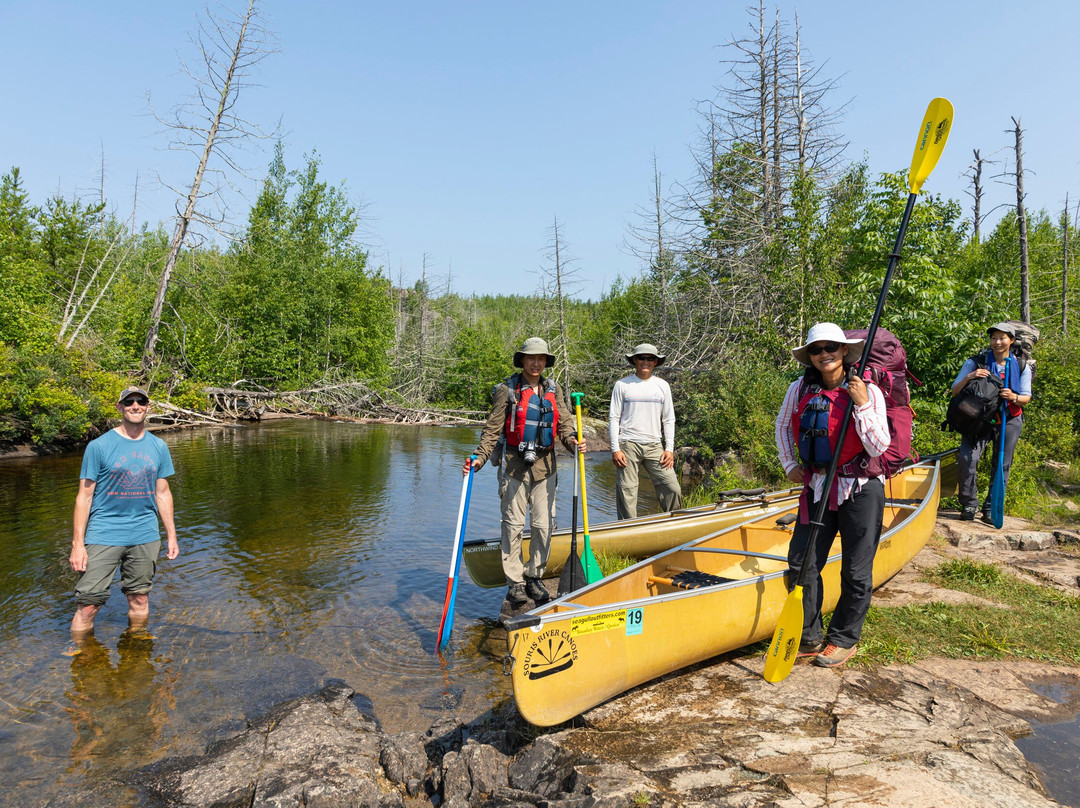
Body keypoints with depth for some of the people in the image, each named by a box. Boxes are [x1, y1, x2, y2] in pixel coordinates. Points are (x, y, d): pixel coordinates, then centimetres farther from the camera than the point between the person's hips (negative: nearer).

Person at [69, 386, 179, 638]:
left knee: (139, 600, 11)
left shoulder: (158, 447, 8)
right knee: (87, 605, -4)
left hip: (145, 534, 3)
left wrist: (171, 536, 11)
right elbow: (84, 496, -3)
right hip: (104, 534, -3)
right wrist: (77, 544, -8)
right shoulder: (99, 446, -3)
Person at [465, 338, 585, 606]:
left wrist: (572, 441, -16)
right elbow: (493, 429, -3)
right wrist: (480, 458, -14)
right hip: (515, 465, -3)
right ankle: (515, 582, 11)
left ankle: (534, 577, 21)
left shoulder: (554, 390, 10)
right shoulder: (508, 390, -2)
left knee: (543, 524, 7)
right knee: (514, 524, 1)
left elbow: (564, 423, 5)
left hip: (545, 465, 4)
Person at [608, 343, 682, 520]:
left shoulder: (662, 386, 12)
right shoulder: (622, 385, 3)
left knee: (672, 488, -5)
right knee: (626, 493, -2)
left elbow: (669, 420, 13)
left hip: (654, 445, 2)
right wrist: (615, 449, -6)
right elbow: (613, 418, 2)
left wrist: (669, 449, 4)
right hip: (628, 445, -2)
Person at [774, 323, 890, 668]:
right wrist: (790, 464, 10)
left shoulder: (869, 392, -10)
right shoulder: (800, 390, -1)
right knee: (801, 564, 3)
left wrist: (862, 405, -23)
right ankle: (809, 638, 20)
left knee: (856, 572, 6)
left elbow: (880, 449, -15)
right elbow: (782, 426, 18)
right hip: (817, 488, 4)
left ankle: (844, 639, 26)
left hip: (860, 490, -3)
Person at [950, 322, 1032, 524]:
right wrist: (968, 377, -22)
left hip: (1009, 420, 2)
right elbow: (955, 391, -3)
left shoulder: (1022, 366, 5)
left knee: (1002, 465, 4)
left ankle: (991, 509, 17)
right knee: (967, 459, -17)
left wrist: (1014, 397, -17)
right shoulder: (976, 362, -2)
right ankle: (969, 505, 0)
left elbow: (1026, 397, 6)